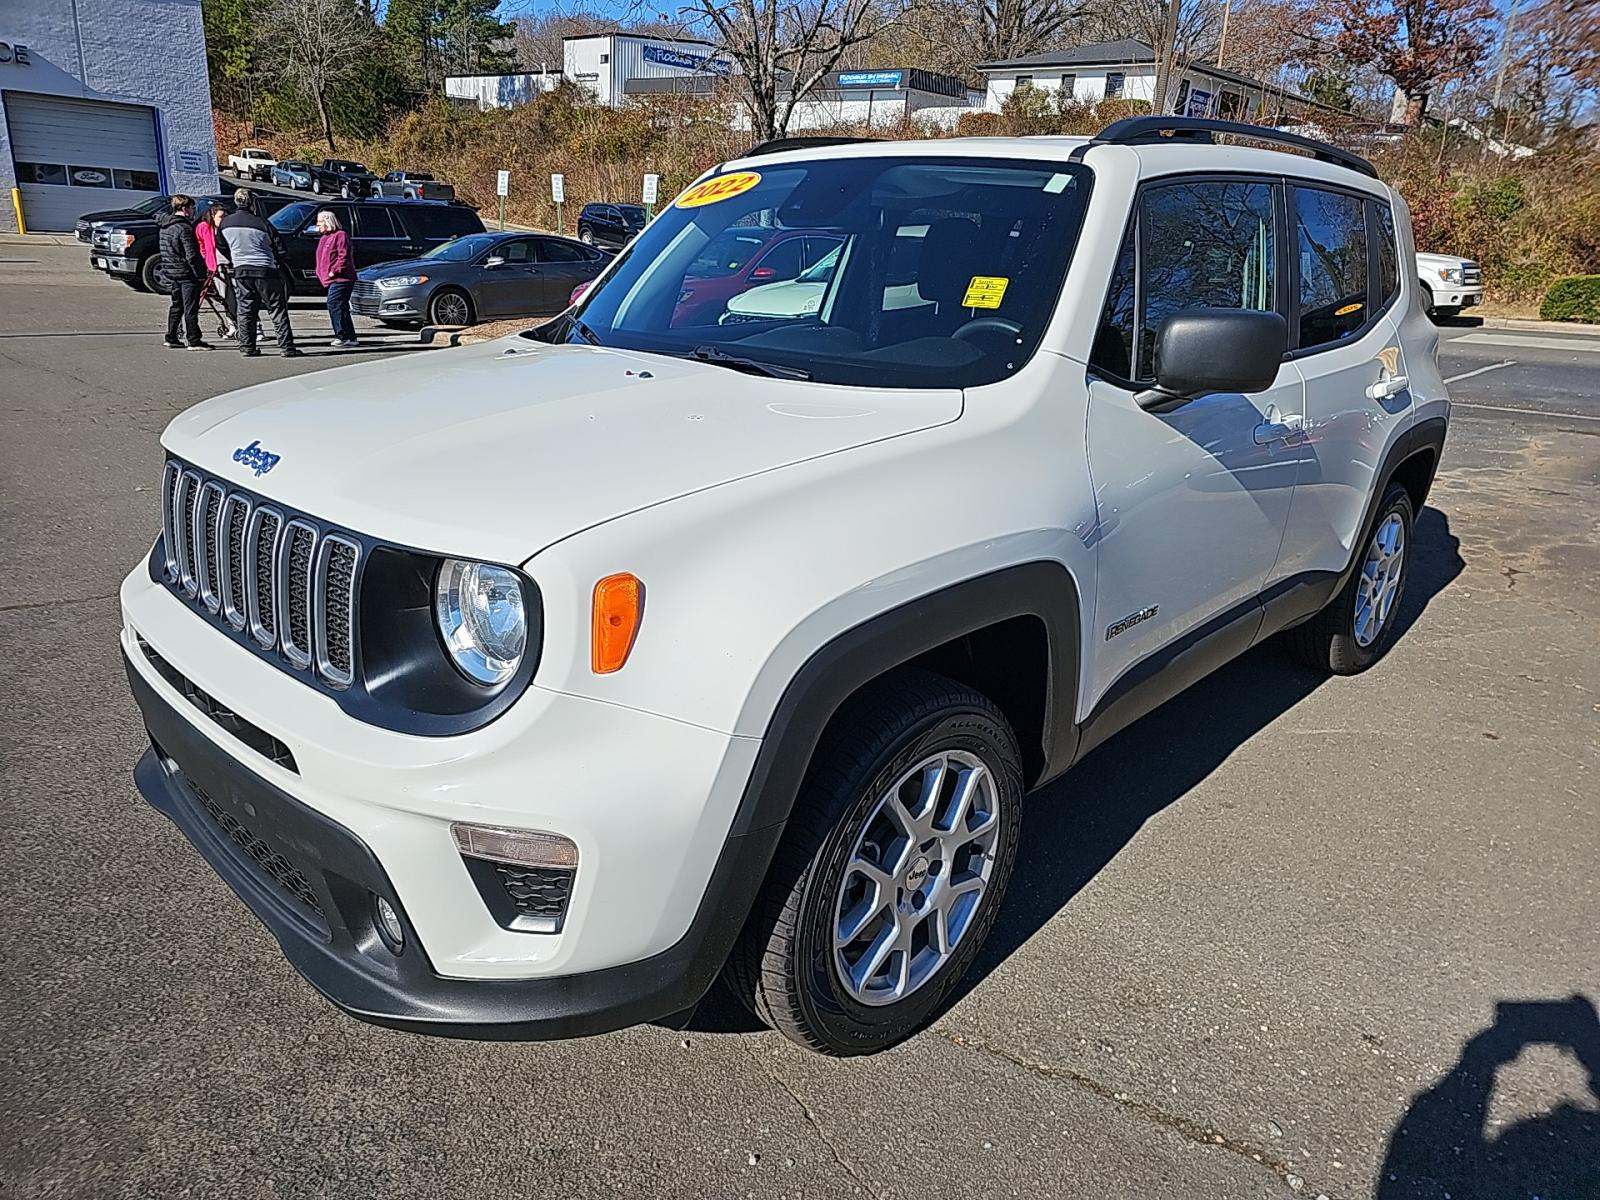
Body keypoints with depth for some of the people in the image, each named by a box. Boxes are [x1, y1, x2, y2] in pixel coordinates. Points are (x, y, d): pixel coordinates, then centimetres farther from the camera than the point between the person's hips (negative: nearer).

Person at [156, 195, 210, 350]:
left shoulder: (165, 226, 12)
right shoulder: (184, 228, -16)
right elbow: (192, 255, -20)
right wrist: (201, 275, -16)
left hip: (171, 272, 9)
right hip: (186, 273, -9)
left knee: (176, 306, 16)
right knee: (191, 308, -5)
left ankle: (171, 338, 20)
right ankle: (193, 341, -3)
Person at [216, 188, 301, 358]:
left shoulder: (225, 223, 5)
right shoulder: (261, 224, -7)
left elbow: (221, 247, 17)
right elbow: (279, 249, -1)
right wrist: (286, 272, 12)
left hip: (241, 272, 4)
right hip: (266, 271, -4)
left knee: (245, 311, 10)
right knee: (278, 311, 0)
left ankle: (247, 347, 9)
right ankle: (286, 347, -4)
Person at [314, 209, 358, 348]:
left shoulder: (340, 235, -5)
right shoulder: (323, 238, 23)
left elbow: (343, 257, -15)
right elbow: (321, 259, 27)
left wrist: (334, 271, -18)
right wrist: (319, 273, 13)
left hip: (341, 279, -10)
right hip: (331, 280, 10)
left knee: (334, 304, -19)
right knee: (341, 308, 9)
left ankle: (342, 336, -19)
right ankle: (351, 338, 13)